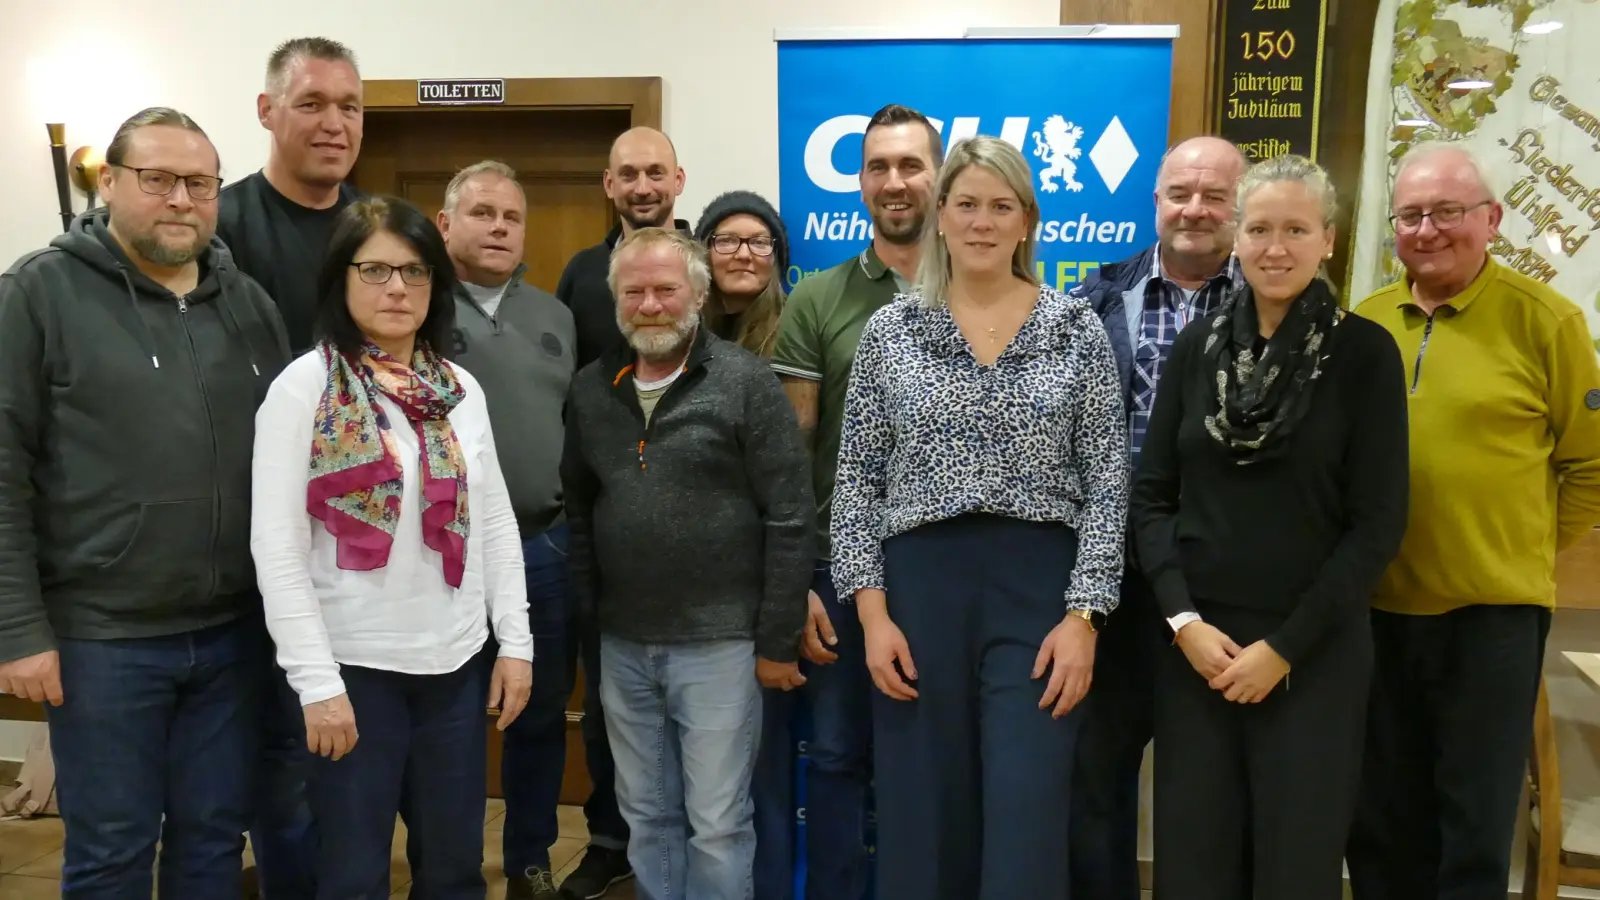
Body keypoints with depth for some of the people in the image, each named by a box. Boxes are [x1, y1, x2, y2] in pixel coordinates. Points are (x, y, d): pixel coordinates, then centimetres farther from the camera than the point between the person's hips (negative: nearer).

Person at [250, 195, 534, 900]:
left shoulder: (462, 389, 5)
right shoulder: (304, 385, -8)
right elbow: (277, 545, -11)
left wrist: (515, 641, 5)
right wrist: (316, 681, -14)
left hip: (456, 662, 4)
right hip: (355, 666, -4)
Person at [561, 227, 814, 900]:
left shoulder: (745, 381, -9)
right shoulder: (590, 389, 7)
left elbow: (790, 520, -10)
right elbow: (577, 510, 15)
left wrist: (778, 642, -10)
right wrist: (586, 613, 10)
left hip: (719, 641, -5)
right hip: (621, 644, 5)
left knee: (717, 823, 5)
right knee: (647, 817, 17)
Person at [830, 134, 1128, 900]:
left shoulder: (1077, 331, 2)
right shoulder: (890, 330, 3)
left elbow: (1107, 485, -1)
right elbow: (856, 482, 3)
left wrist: (1083, 614, -8)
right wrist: (872, 609, -4)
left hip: (1038, 588, -1)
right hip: (920, 583, 1)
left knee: (1026, 823, -1)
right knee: (923, 816, 9)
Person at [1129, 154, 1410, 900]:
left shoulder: (1364, 351, -3)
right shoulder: (1198, 345, 4)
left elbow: (1378, 523, -6)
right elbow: (1150, 495, 4)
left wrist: (1285, 646, -10)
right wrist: (1184, 620, -7)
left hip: (1315, 648, -2)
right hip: (1195, 638, 2)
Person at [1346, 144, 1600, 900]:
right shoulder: (1362, 325, 3)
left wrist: (1531, 548, 2)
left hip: (1492, 607, -3)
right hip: (1376, 604, 3)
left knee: (1475, 824, 10)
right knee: (1379, 816, 16)